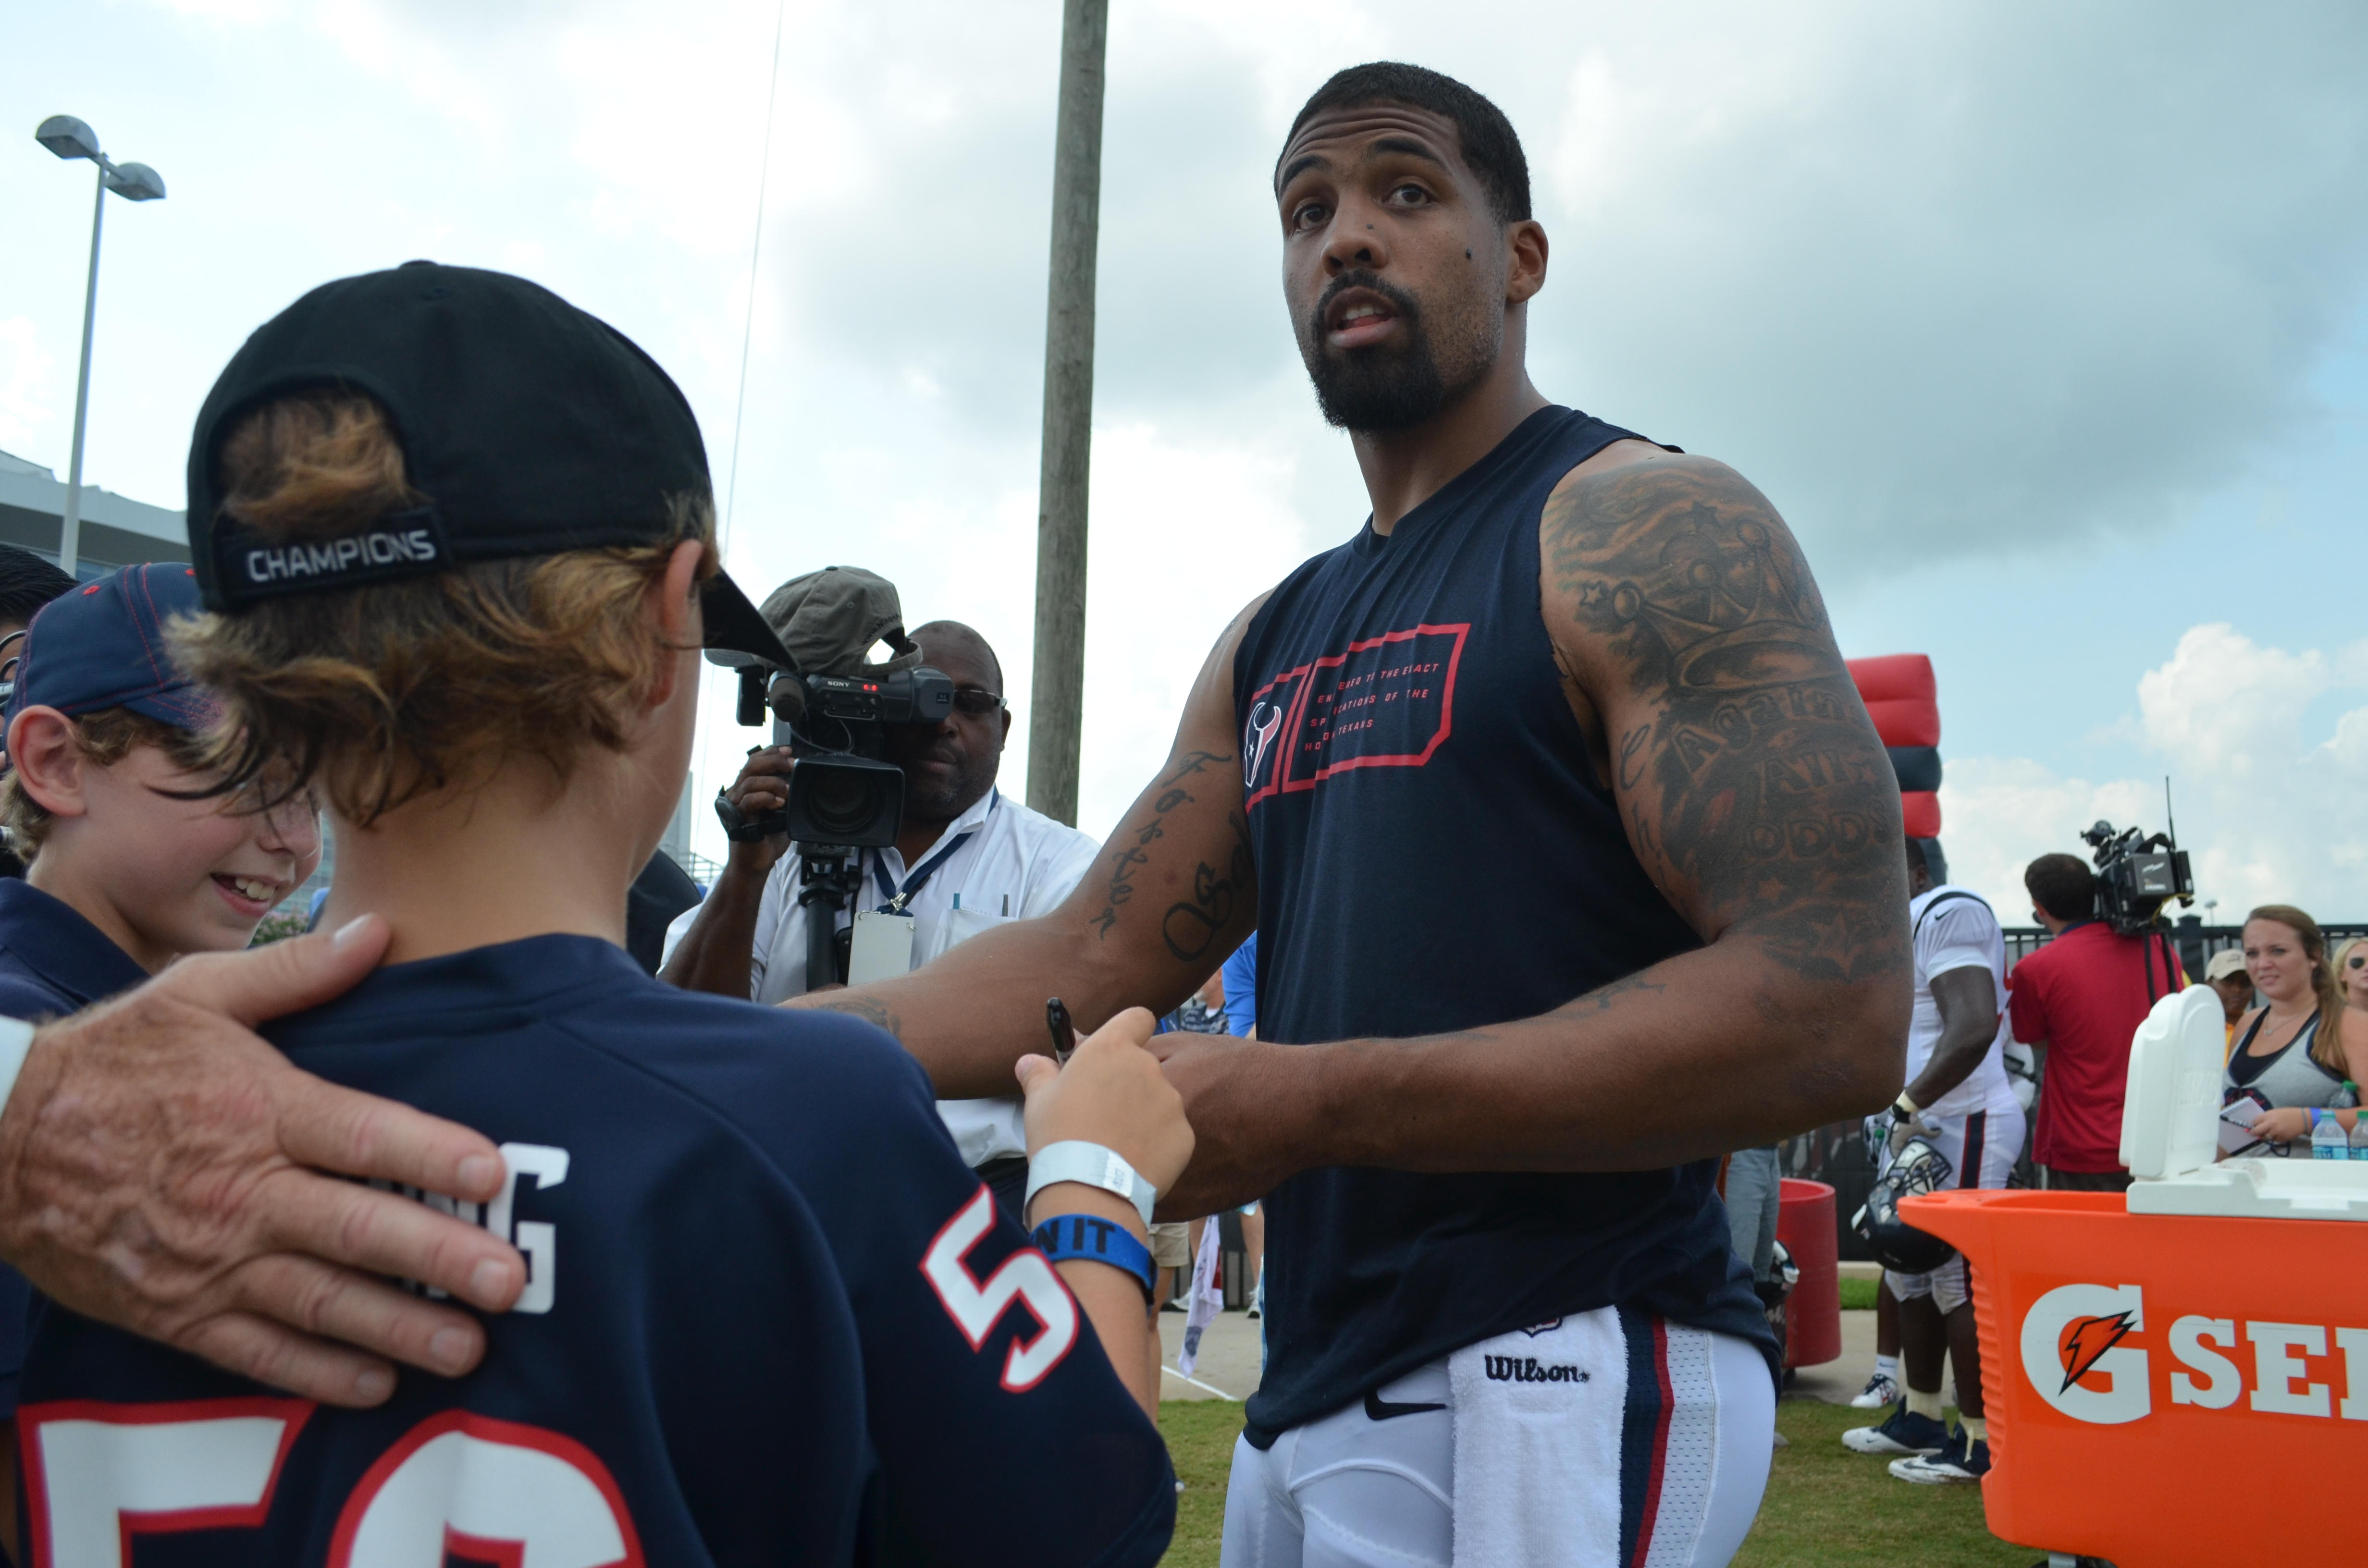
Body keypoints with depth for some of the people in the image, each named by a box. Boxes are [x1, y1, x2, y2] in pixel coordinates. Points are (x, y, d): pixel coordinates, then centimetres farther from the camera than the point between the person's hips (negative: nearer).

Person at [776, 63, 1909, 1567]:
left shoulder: (1651, 530, -10)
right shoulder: (1277, 641, 15)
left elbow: (1831, 1015, -21)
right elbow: (1096, 963, 12)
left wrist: (1313, 1103, -22)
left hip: (1566, 1386, -8)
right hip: (1312, 1393, 8)